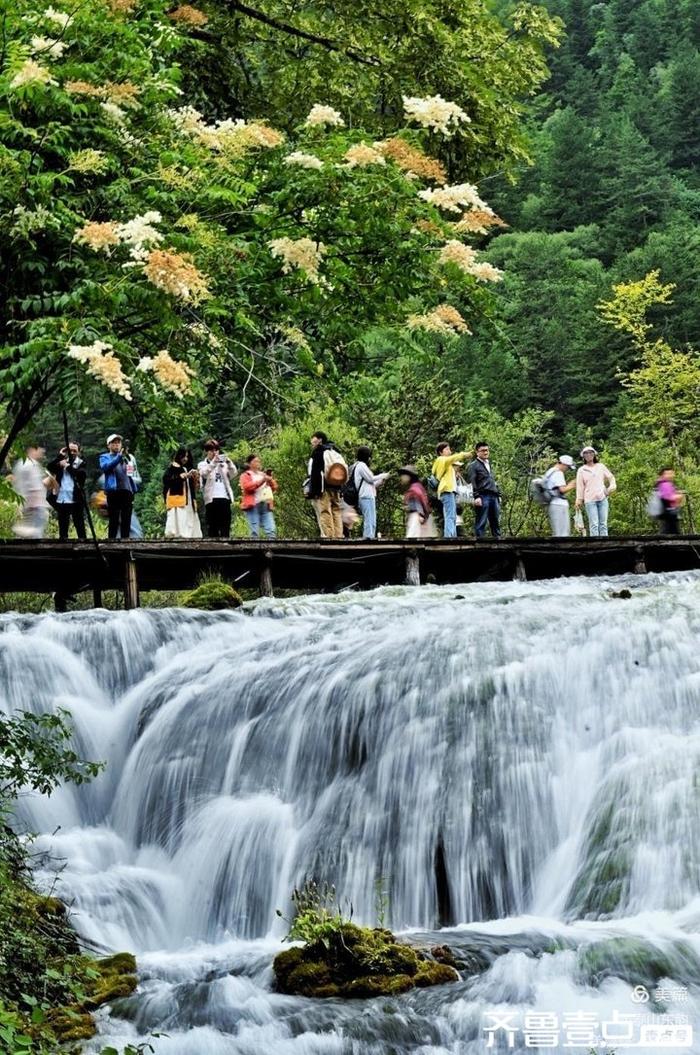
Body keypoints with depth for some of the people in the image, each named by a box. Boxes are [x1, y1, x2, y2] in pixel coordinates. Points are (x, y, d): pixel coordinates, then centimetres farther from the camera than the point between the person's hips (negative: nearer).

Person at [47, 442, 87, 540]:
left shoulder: (81, 463, 4)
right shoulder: (61, 462, 13)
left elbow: (82, 474, -15)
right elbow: (49, 468, -2)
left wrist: (68, 466, -12)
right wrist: (60, 456, -5)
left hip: (75, 499, -3)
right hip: (61, 499, 4)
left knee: (79, 524, -1)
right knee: (62, 526, 8)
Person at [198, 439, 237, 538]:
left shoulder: (223, 464, 18)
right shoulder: (203, 465, 10)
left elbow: (234, 474, 3)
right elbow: (204, 473, -12)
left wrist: (229, 462, -15)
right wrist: (214, 462, -27)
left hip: (225, 498, 3)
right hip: (211, 499, -3)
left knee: (225, 530, -1)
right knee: (212, 529, -4)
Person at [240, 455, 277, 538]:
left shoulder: (263, 474, 23)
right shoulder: (245, 475, 8)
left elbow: (274, 487, 19)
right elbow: (247, 487, -11)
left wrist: (270, 480, -2)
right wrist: (262, 480, -16)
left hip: (266, 505, 5)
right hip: (253, 506, -4)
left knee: (271, 531, -8)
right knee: (255, 532, -8)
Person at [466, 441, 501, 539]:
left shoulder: (489, 464, 25)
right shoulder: (473, 466, 1)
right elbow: (471, 483, -9)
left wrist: (498, 494, 20)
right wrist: (476, 497, -19)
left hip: (494, 496, 7)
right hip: (483, 497, -7)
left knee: (496, 522, 7)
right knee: (481, 522, -8)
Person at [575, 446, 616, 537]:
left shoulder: (601, 466, 12)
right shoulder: (581, 470, 8)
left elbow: (611, 477, 20)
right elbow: (580, 486, 6)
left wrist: (611, 487, 2)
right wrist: (579, 500, -1)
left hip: (602, 498, 2)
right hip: (590, 500, -2)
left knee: (603, 524, 1)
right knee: (594, 525, -10)